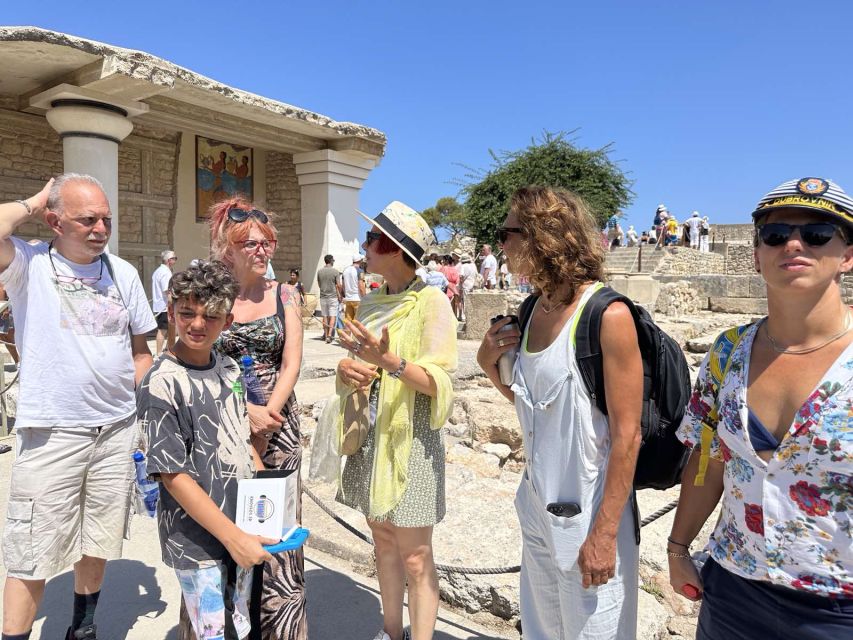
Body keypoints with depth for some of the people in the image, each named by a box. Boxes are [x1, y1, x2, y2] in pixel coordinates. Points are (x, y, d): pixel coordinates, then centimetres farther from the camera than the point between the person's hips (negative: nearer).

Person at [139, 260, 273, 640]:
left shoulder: (229, 370, 2)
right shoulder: (161, 384, -18)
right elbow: (173, 475, -18)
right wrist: (233, 537, -18)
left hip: (242, 527, 6)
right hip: (196, 540, -6)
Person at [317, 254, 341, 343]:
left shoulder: (319, 271, 3)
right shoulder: (335, 271, -8)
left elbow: (319, 285, 12)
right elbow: (338, 285, -9)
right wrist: (339, 295, 4)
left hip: (323, 297, 4)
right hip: (333, 296, -4)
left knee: (325, 316, 11)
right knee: (333, 316, -1)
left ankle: (326, 335, 17)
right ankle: (329, 335, -14)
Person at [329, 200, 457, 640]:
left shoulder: (430, 301, -11)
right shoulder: (370, 303, 9)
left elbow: (439, 381, -17)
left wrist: (388, 361, -32)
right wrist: (347, 371, -7)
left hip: (410, 438, -7)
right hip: (370, 436, 7)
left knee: (415, 556, 3)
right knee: (382, 539, 19)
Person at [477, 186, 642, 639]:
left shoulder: (607, 316, -19)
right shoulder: (533, 310, 3)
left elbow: (626, 435, -17)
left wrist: (604, 534, -16)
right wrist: (489, 363, -4)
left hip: (588, 514, -7)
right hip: (537, 504, 7)